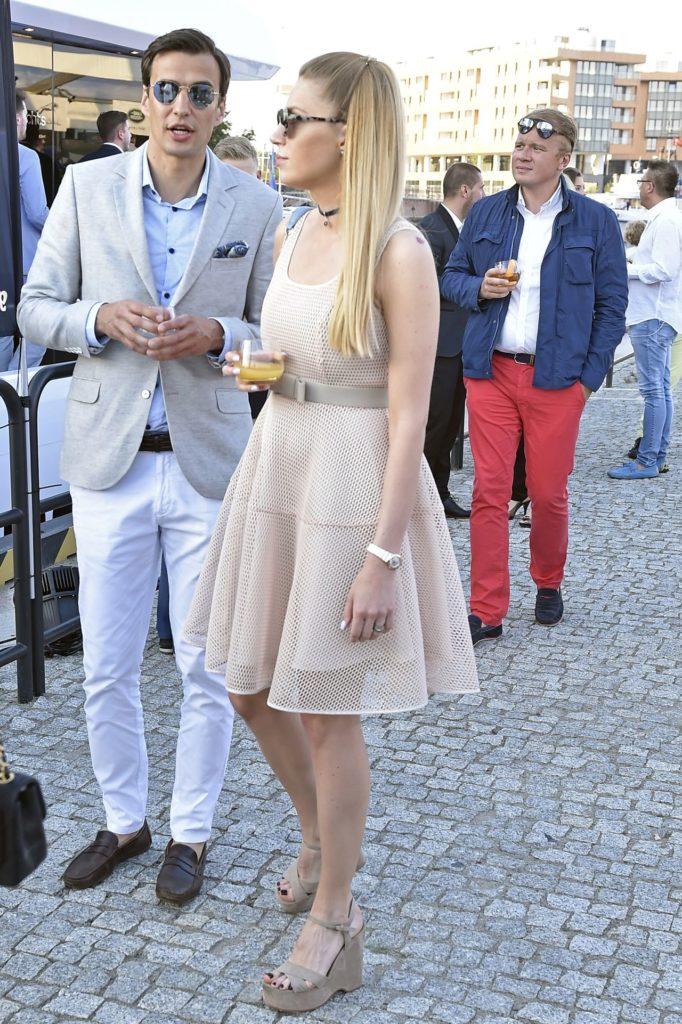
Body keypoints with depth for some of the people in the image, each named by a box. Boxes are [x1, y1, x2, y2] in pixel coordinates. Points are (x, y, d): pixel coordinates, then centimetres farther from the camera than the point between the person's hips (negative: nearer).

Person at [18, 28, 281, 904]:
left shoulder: (258, 208, -1)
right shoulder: (86, 186, 2)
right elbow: (36, 308, 5)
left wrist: (217, 333, -17)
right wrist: (101, 319, -15)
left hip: (209, 463, -1)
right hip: (110, 460, 1)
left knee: (207, 669, 8)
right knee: (106, 668, 10)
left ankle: (189, 831, 28)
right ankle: (123, 819, 32)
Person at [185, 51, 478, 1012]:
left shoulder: (398, 253, -15)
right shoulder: (292, 236, 8)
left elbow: (409, 416, -17)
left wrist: (382, 556, -20)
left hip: (354, 489, -8)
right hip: (275, 472, 8)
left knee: (324, 713, 3)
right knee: (252, 688, 16)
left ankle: (335, 926, 23)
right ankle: (322, 839, 44)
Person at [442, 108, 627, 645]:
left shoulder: (595, 221, 2)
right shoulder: (487, 213, 9)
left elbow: (611, 304, 3)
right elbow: (453, 274, 18)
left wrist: (591, 375, -4)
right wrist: (479, 288, -6)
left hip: (557, 378, -2)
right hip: (490, 372, 2)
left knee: (549, 493, 6)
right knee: (489, 491, -1)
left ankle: (548, 583, 32)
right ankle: (487, 611, 6)